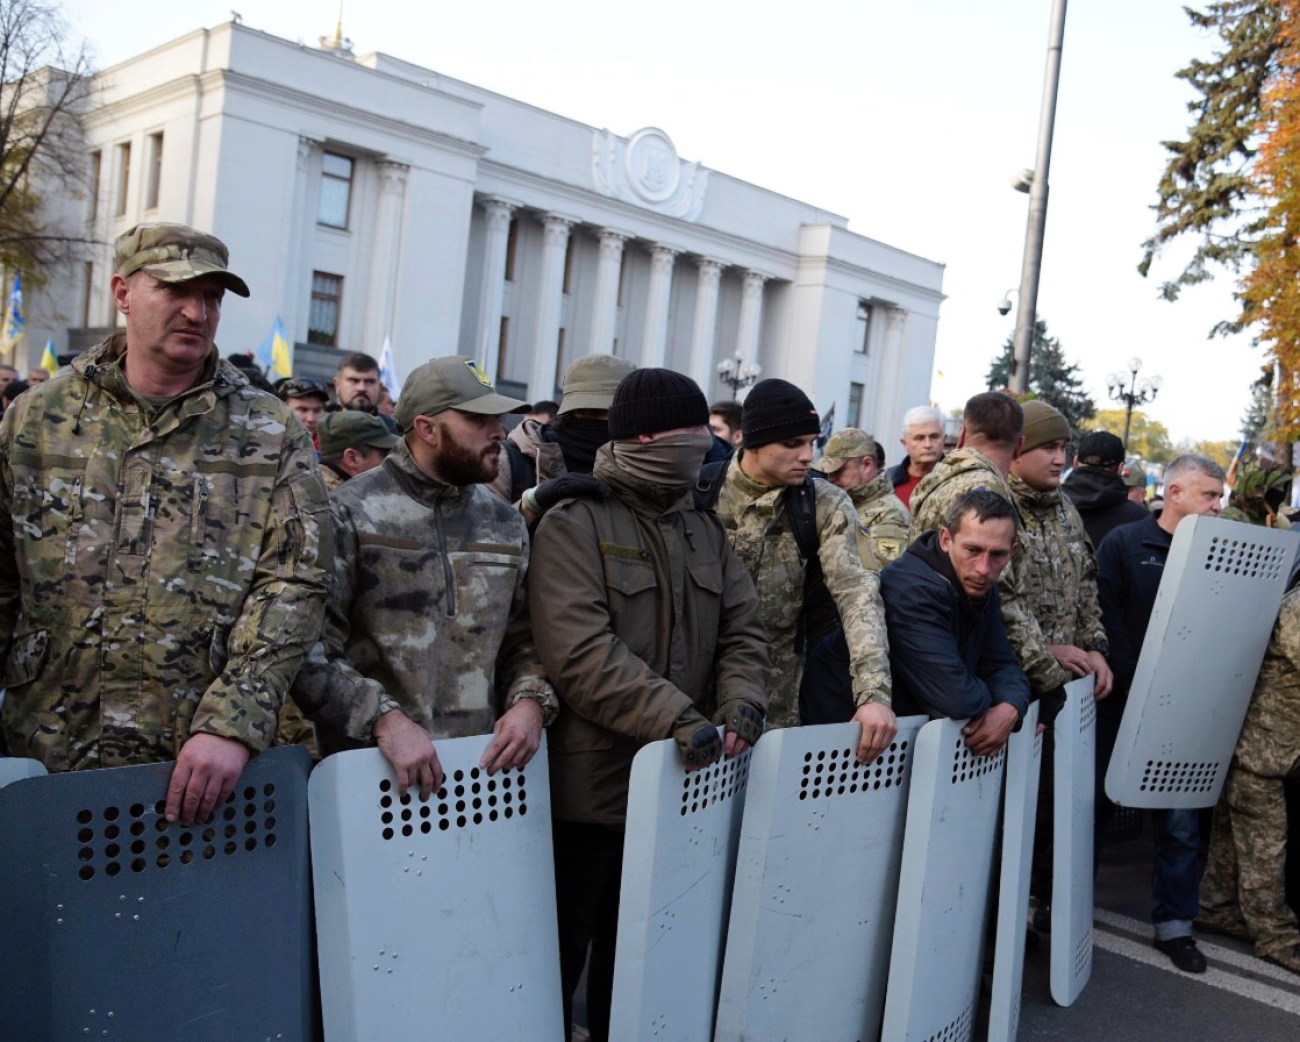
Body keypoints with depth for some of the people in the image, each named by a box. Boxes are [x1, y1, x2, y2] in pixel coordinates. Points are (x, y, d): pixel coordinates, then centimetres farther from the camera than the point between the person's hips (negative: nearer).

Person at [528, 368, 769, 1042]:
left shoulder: (705, 529, 11)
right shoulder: (574, 523, -11)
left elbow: (742, 633, 7)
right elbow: (580, 651, -22)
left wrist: (741, 702, -13)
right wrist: (675, 716, -28)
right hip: (591, 780, -6)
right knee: (563, 947, 9)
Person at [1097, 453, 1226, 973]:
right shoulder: (1125, 542, -3)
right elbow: (1110, 618, -8)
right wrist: (1133, 685, -15)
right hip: (1129, 701, -2)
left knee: (1181, 818, 3)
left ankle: (1174, 923, 17)